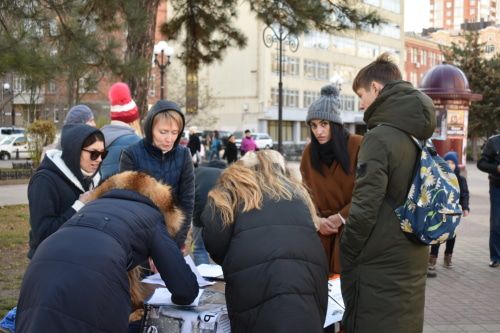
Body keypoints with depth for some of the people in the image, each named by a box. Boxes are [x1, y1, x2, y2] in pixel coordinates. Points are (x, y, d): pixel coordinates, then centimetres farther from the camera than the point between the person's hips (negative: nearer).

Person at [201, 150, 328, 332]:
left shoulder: (231, 187, 17)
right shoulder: (294, 188, 32)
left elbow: (214, 239, 3)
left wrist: (233, 262, 24)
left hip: (257, 278, -4)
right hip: (309, 271, 5)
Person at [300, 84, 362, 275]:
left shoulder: (358, 146, -8)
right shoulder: (310, 151, 6)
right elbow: (308, 191, 6)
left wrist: (341, 217, -11)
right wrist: (316, 219, -11)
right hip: (322, 227, 4)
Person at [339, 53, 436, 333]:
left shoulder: (380, 137, -17)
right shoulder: (418, 134, 8)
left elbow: (364, 209, -21)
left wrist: (345, 259, -9)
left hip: (379, 267, -8)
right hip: (413, 260, 8)